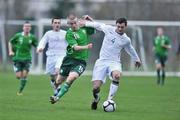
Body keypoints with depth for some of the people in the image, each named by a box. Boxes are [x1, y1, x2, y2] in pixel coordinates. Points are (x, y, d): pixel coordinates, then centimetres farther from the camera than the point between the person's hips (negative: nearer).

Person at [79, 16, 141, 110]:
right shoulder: (108, 29, 0)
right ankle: (96, 99, 25)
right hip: (102, 61, 0)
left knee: (117, 75, -38)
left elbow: (130, 49, 25)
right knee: (96, 87, -12)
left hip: (114, 62, 0)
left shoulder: (126, 40, 4)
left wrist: (136, 59, 41)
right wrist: (86, 23, 29)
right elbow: (98, 25, 19)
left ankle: (110, 99, -27)